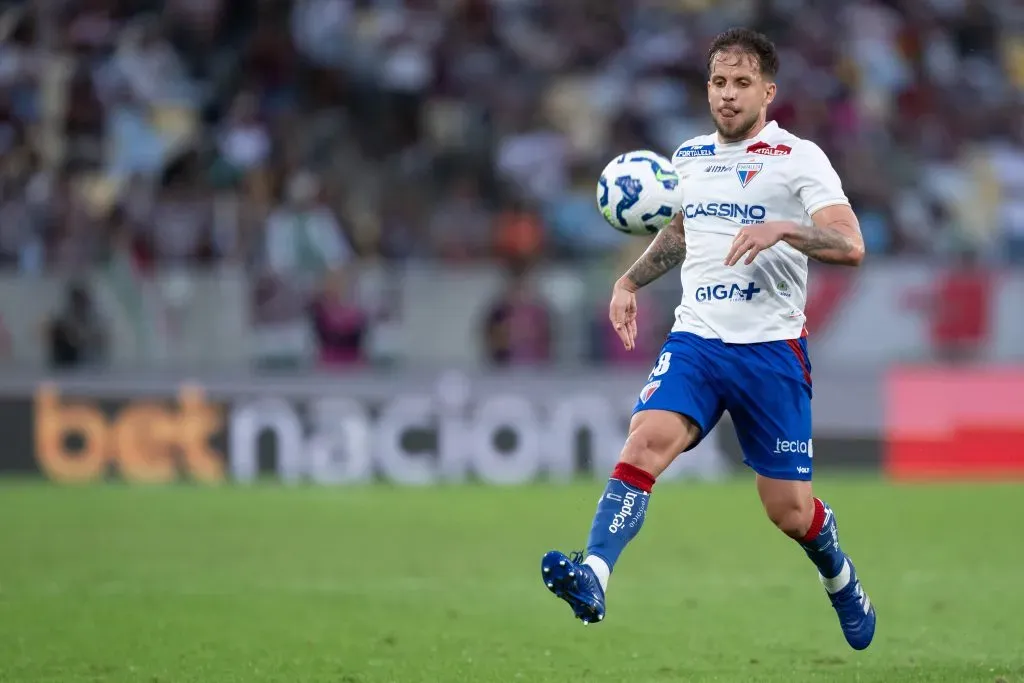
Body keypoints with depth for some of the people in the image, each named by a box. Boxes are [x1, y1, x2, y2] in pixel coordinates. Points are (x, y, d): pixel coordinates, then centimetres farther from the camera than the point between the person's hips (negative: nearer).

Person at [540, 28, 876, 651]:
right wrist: (630, 281, 20)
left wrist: (781, 228, -31)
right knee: (647, 439, -25)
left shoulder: (798, 158, -5)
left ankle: (843, 582, 35)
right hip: (695, 341, 3)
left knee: (789, 510, 3)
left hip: (771, 347, -3)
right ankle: (593, 576, -38)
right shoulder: (690, 157, 12)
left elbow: (851, 245, -16)